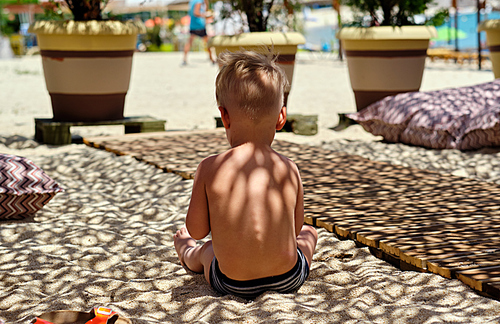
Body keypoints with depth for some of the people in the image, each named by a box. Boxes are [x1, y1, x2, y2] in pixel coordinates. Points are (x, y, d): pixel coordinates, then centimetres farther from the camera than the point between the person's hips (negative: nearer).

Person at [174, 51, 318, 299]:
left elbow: (197, 230, -6)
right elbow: (295, 228, 3)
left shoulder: (209, 169, -15)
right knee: (308, 232, 34)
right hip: (289, 279, 1)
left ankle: (186, 254, 68)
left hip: (233, 285, 0)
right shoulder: (288, 169, -9)